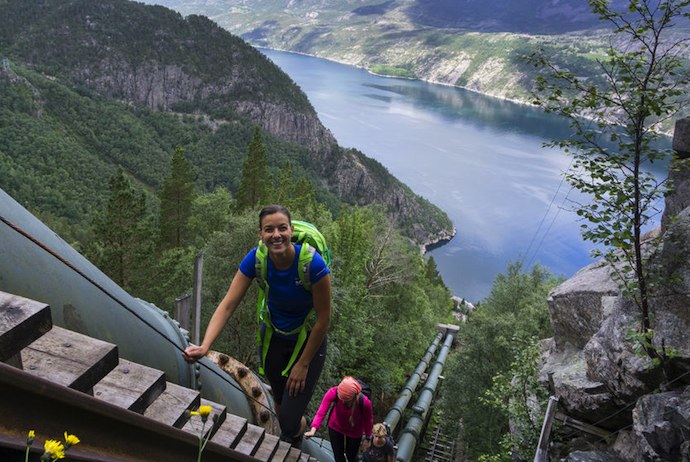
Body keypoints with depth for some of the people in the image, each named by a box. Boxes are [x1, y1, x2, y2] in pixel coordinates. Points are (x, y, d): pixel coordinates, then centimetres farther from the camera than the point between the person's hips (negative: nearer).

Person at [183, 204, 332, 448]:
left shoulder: (313, 264, -32)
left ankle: (300, 427, 35)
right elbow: (227, 305, -24)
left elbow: (323, 318, -22)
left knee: (290, 422, -3)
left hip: (308, 341, -3)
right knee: (280, 403, 22)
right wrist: (204, 346, -39)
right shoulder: (256, 259, -22)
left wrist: (303, 364, -14)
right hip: (273, 336, 4)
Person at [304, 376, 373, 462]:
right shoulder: (333, 393, -36)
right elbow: (321, 413, -36)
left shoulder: (364, 402, -37)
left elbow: (368, 421, -17)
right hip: (335, 428, 1)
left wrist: (368, 438, -1)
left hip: (354, 432, -1)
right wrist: (313, 430, -50)